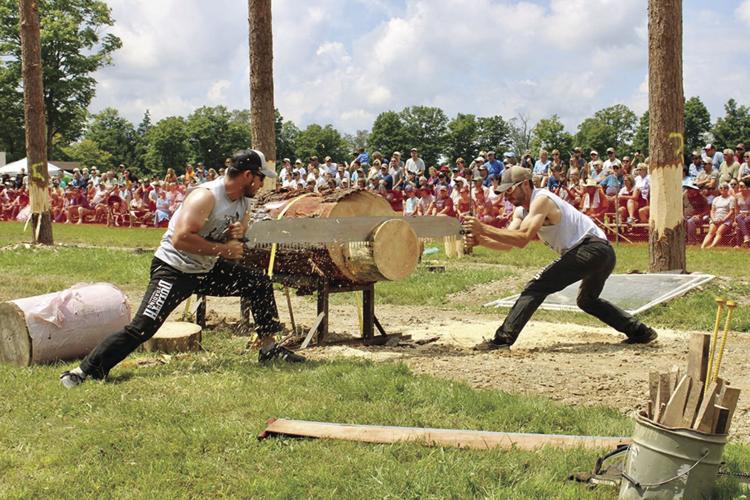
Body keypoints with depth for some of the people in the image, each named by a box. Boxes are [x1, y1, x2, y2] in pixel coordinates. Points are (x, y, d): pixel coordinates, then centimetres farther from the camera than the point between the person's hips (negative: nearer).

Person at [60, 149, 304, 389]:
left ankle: (269, 348, 23)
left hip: (208, 269, 9)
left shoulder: (243, 200, 2)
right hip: (174, 269, -9)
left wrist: (239, 231, -5)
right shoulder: (206, 196, -25)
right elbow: (181, 239, -35)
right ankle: (83, 371, -12)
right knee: (141, 328, -19)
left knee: (260, 284, 11)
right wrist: (223, 249, -29)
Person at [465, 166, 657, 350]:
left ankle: (503, 338, -21)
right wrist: (481, 239, 0)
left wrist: (484, 229, -22)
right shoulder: (525, 209, 20)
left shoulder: (541, 199, -10)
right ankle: (640, 332, 34)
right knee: (587, 301, 31)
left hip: (590, 249, -11)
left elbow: (522, 239, -23)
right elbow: (510, 243, 15)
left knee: (537, 286, -15)